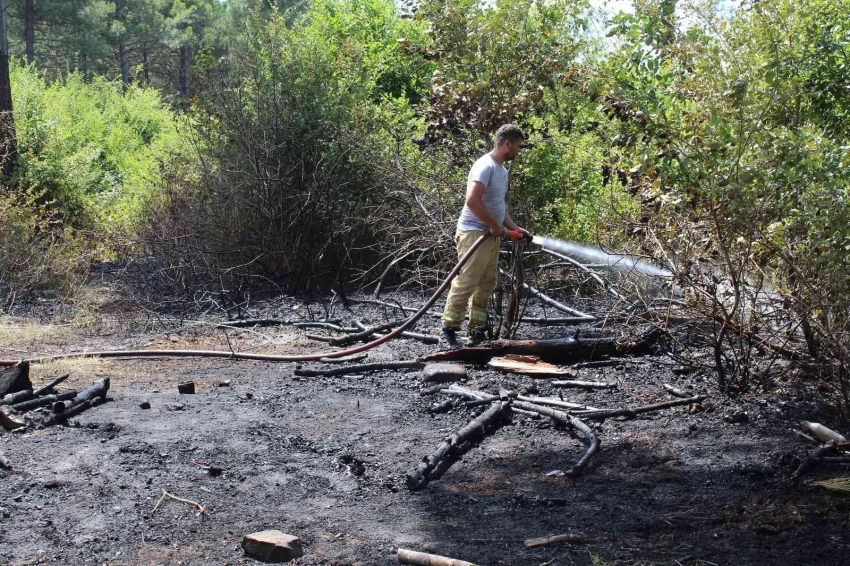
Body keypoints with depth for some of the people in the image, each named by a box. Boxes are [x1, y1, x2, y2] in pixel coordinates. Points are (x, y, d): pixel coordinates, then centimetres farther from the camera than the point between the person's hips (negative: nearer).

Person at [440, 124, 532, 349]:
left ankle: (477, 332, 15)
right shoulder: (485, 166, -15)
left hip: (491, 235, 10)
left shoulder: (502, 170, 16)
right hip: (475, 233, -10)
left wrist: (514, 227, 14)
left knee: (486, 284, 10)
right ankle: (448, 332, -7)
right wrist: (494, 225, -17)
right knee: (465, 283, -10)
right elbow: (472, 200, -26)